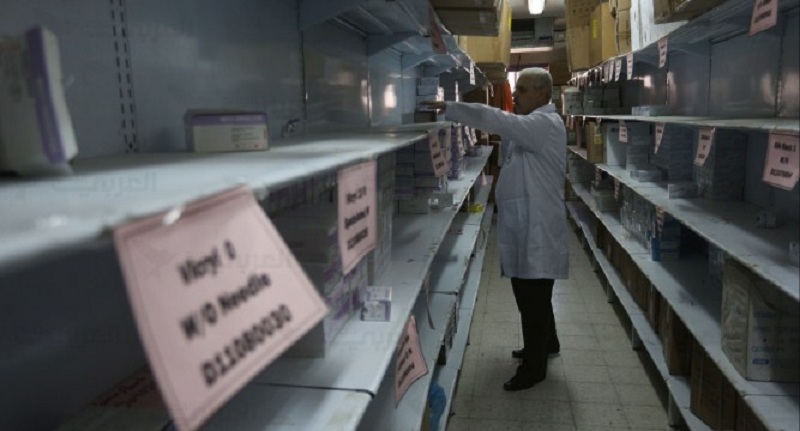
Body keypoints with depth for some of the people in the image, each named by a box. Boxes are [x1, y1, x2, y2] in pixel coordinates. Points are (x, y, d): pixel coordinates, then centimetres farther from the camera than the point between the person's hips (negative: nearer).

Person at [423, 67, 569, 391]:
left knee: (533, 298, -1)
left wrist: (448, 108, -28)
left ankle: (534, 366, 12)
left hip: (536, 229, -10)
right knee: (531, 294, 21)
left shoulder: (545, 124, -16)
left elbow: (498, 120, -28)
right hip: (525, 226, 10)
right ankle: (545, 343, 40)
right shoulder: (531, 125, 19)